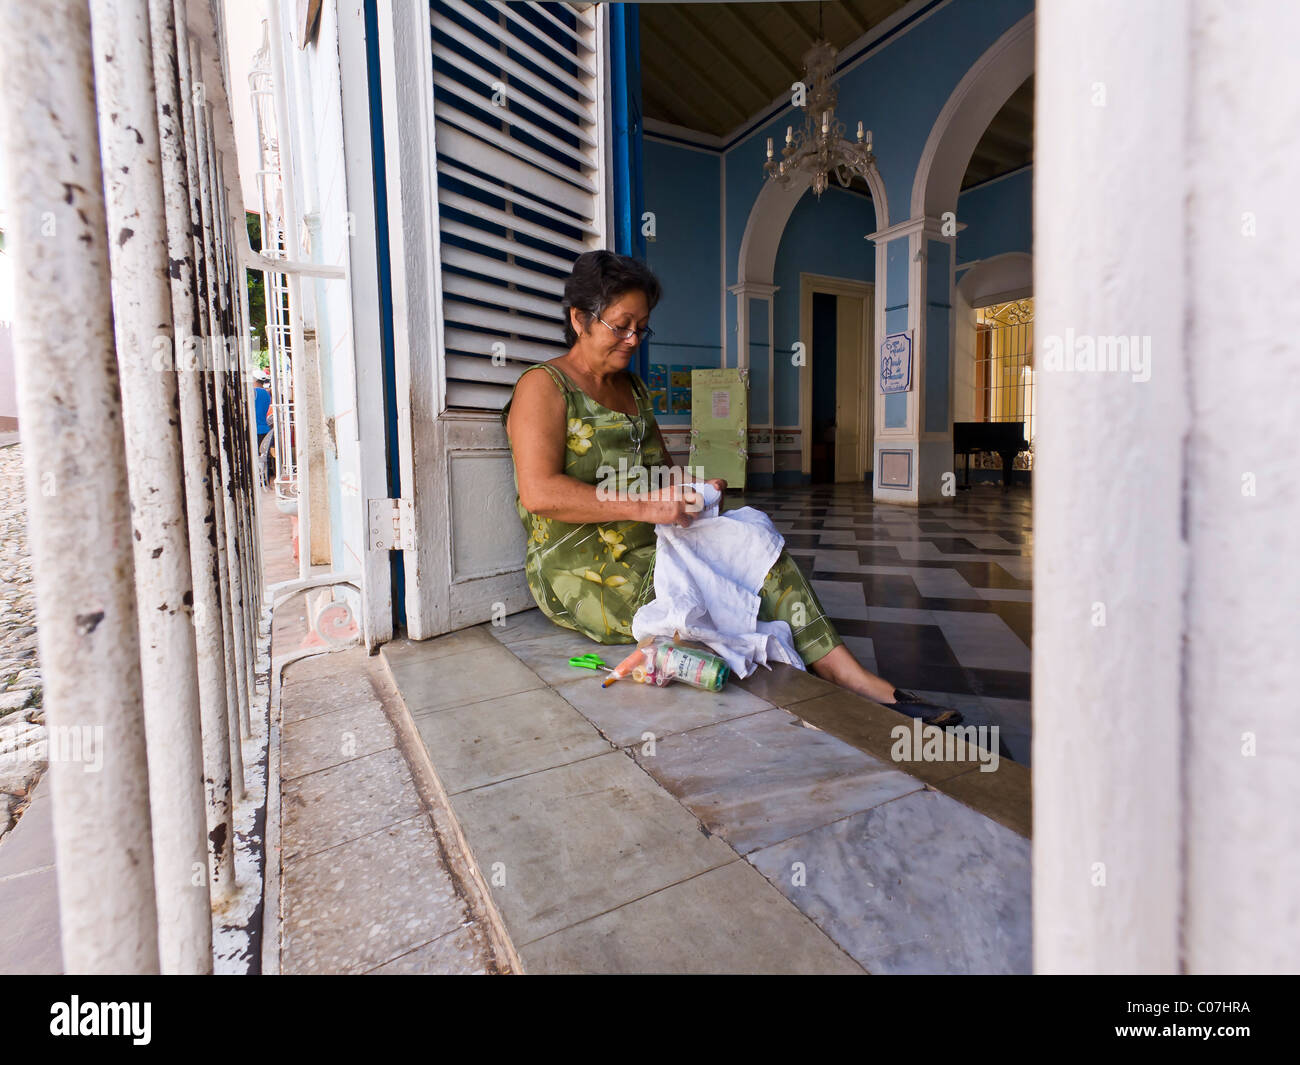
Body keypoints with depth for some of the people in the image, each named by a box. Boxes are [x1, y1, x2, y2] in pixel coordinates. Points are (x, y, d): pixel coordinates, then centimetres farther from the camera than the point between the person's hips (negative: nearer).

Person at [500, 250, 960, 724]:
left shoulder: (632, 387, 20)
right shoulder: (543, 386, -5)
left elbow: (662, 469, 23)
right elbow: (539, 493, -19)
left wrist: (689, 489, -2)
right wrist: (644, 505, -24)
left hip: (651, 547, 7)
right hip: (579, 567, -6)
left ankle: (847, 672, -24)